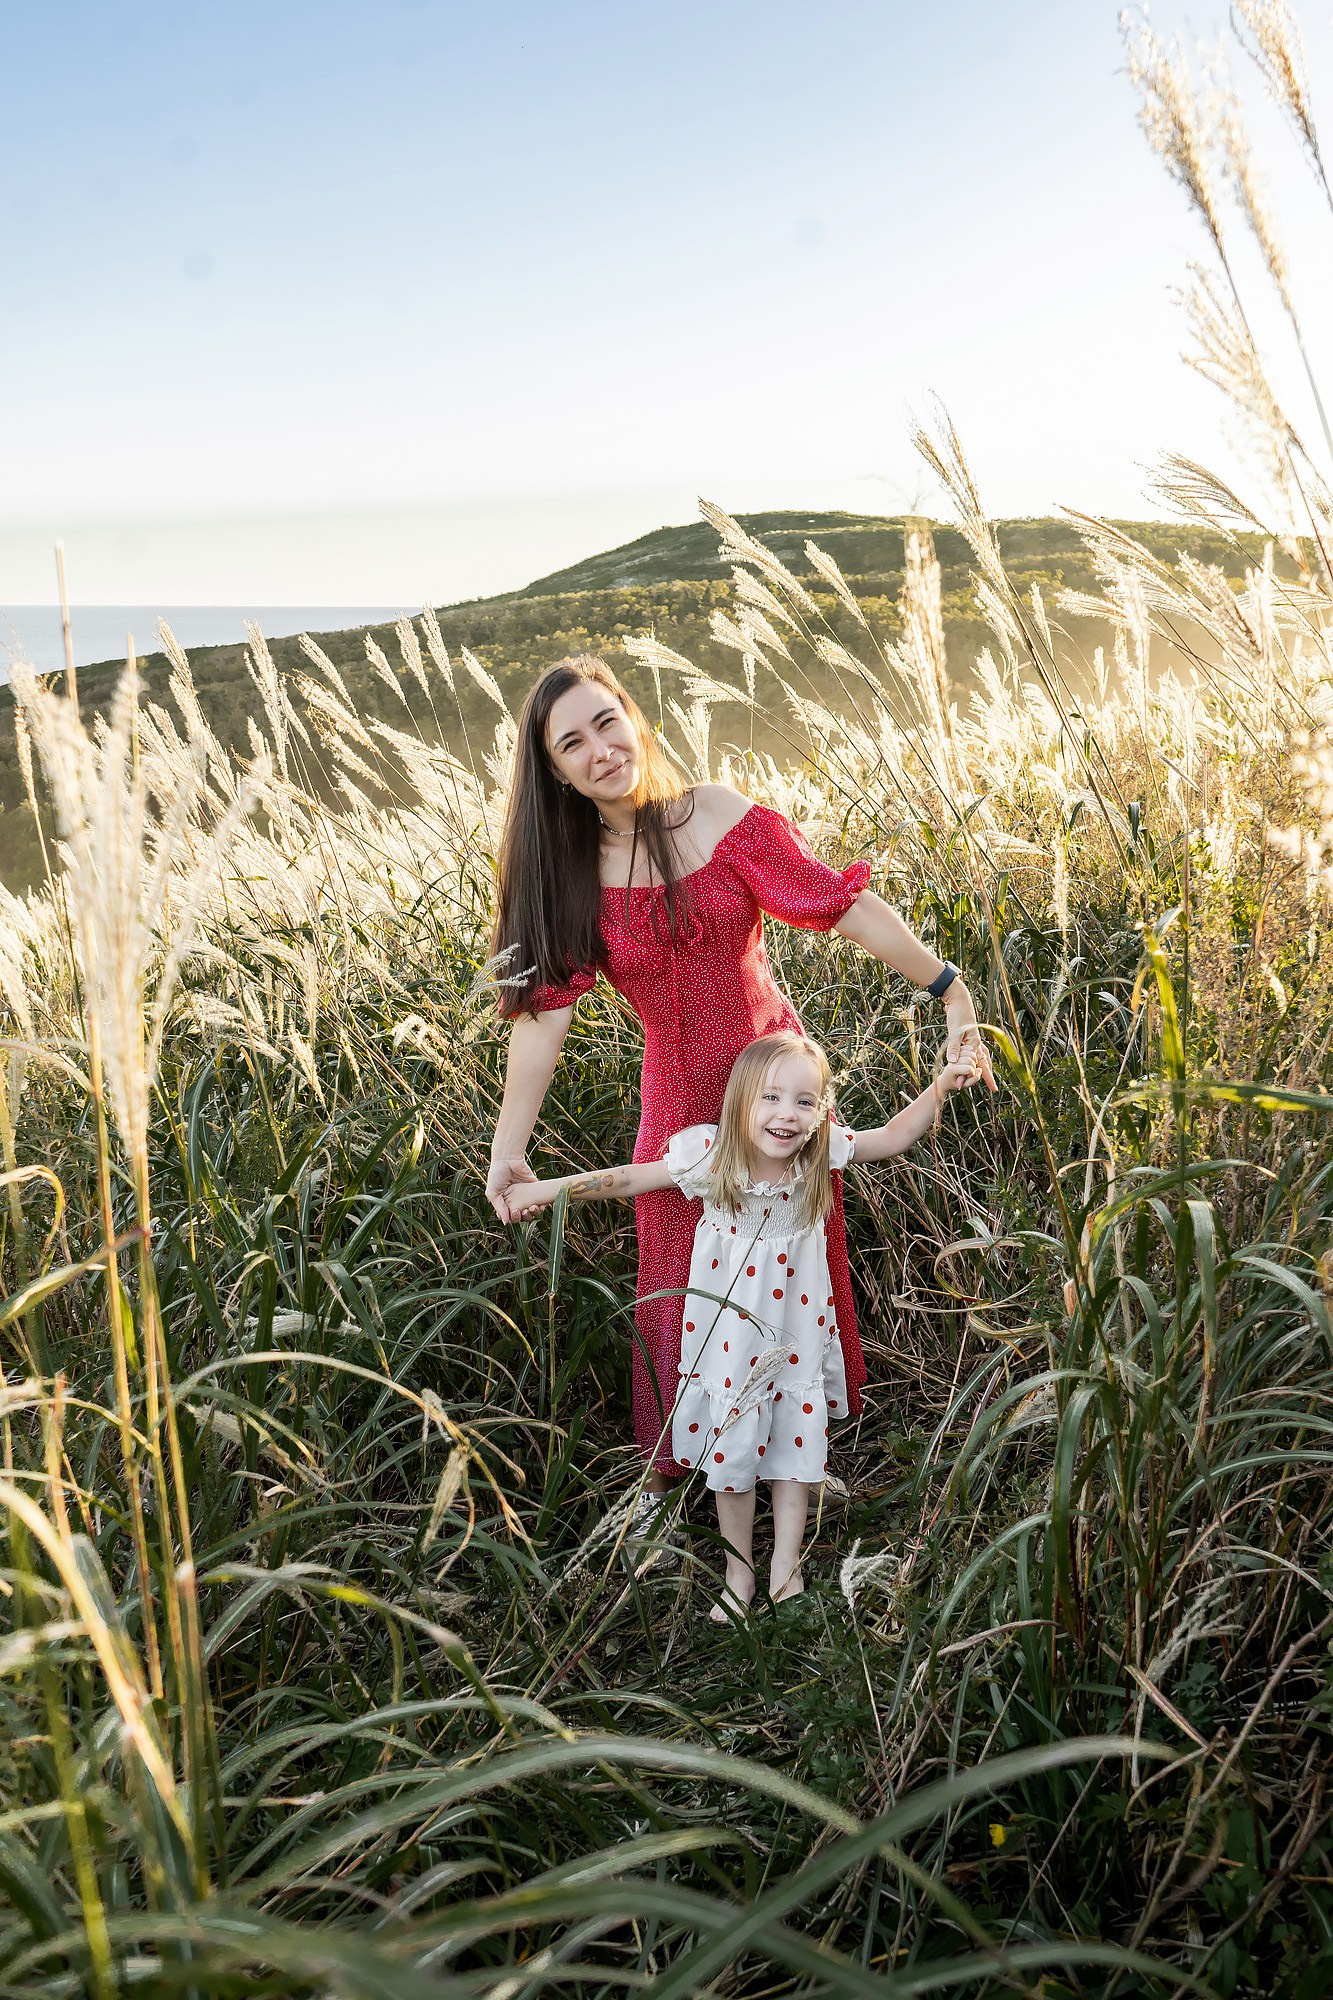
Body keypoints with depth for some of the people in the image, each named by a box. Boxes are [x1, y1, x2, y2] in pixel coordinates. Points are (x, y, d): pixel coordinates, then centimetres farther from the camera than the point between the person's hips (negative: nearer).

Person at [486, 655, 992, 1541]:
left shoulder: (723, 818, -12)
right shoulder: (567, 875, -7)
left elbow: (846, 905, -14)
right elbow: (543, 1010, -14)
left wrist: (952, 991, -19)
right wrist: (508, 1151, -22)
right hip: (680, 1101, 1)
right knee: (677, 1285, 10)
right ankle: (666, 1470, 31)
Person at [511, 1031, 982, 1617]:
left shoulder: (820, 1154, -18)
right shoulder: (711, 1156, -23)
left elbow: (893, 1137, -4)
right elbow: (631, 1179, -12)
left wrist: (940, 1087, -16)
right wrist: (548, 1188, -15)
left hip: (797, 1329, 1)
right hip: (730, 1332, -1)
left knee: (797, 1440, 13)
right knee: (730, 1446, 11)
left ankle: (786, 1563, 32)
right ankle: (739, 1570, 32)